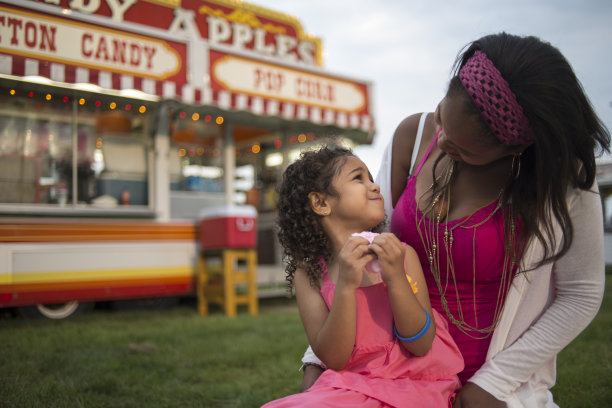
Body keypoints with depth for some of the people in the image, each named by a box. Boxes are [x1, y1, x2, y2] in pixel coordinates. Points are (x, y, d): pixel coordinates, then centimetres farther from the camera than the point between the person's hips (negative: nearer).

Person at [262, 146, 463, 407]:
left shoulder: (402, 255, -1)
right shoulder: (308, 274, -2)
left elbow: (421, 345, -7)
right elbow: (333, 359, -10)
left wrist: (396, 279, -21)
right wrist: (346, 286, -23)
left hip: (413, 384, -1)